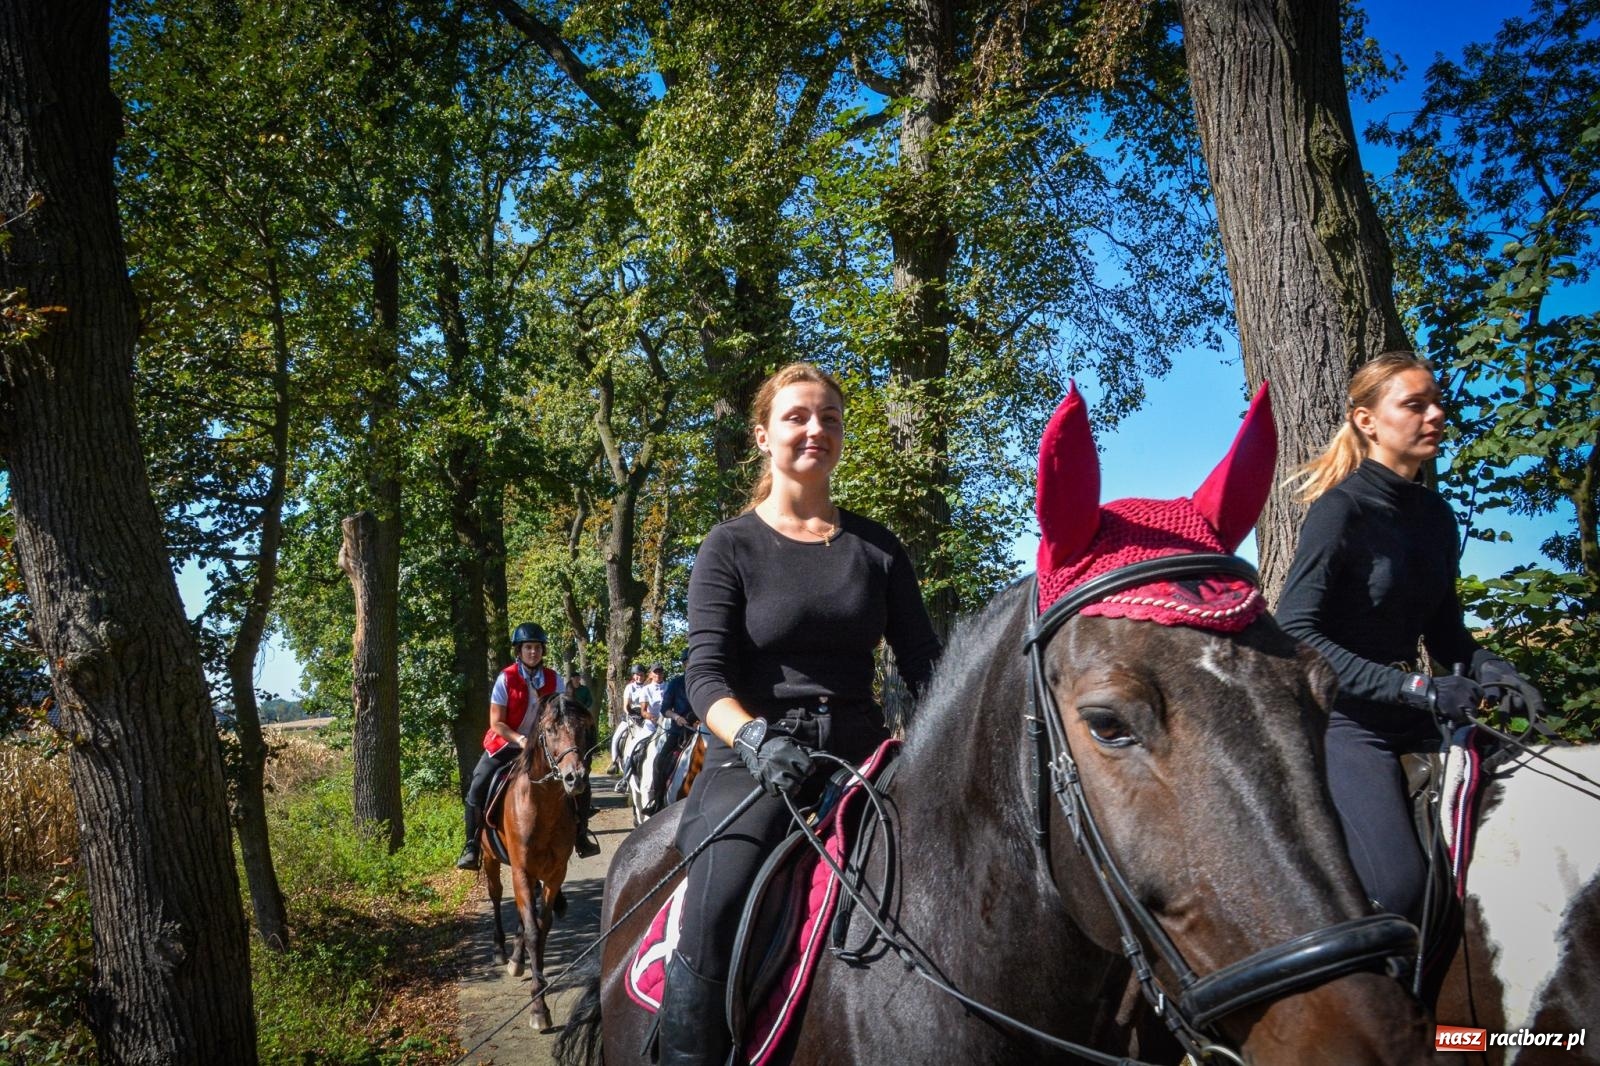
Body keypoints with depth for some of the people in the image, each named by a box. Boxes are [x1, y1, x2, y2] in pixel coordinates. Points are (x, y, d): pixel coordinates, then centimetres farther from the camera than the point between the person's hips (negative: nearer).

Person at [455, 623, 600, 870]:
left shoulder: (554, 679, -4)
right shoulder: (506, 678, -13)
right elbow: (496, 723, -12)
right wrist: (519, 739, -27)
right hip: (507, 744, -2)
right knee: (477, 789, -18)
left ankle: (581, 836, 15)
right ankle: (472, 846, -2)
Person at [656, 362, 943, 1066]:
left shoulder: (877, 547, 13)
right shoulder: (730, 547, 4)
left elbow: (923, 665, 11)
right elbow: (706, 674, -5)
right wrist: (753, 738, -25)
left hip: (862, 752, 4)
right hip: (755, 760, -3)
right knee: (715, 915, -30)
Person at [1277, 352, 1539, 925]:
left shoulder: (1436, 513, 10)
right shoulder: (1341, 508, -13)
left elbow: (1444, 630, 16)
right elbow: (1294, 632, -20)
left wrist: (1482, 666, -7)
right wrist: (1416, 688, -24)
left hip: (1411, 723, 8)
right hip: (1341, 720, -8)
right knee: (1397, 887, -20)